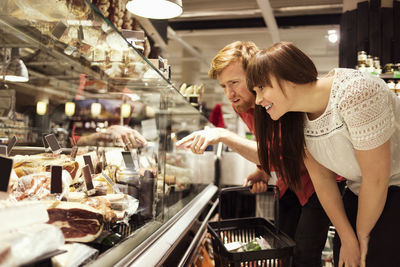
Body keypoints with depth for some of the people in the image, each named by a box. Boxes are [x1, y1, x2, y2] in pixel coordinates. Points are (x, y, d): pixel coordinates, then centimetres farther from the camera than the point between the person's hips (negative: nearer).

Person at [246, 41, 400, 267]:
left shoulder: (354, 94, -29)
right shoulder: (295, 117, -8)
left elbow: (377, 178, -23)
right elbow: (322, 177, -4)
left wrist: (362, 235, -9)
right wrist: (348, 239, -6)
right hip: (359, 194, 6)